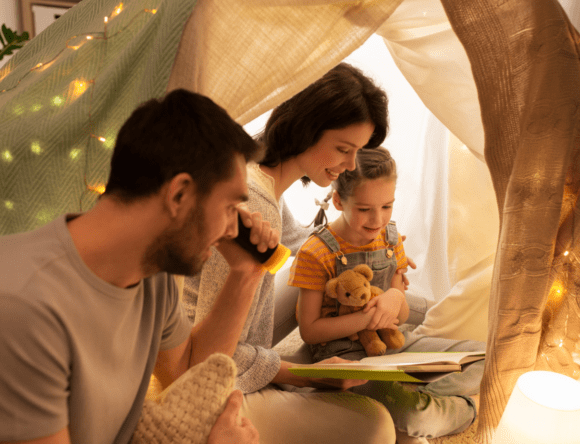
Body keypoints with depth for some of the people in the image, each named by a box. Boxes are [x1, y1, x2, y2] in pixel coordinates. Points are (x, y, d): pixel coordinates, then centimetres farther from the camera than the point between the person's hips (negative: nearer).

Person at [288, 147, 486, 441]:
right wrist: (366, 318, -20)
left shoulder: (391, 240, 6)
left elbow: (401, 317, 11)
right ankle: (463, 410, -1)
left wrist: (396, 298, -14)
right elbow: (309, 331, -10)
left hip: (392, 343, 7)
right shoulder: (315, 254, -12)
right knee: (415, 415, -33)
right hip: (344, 356, -6)